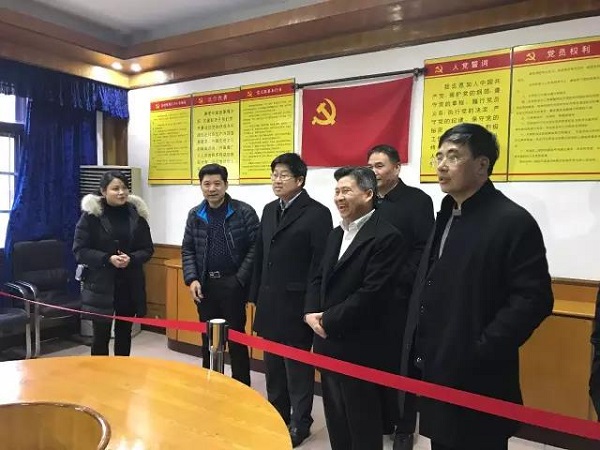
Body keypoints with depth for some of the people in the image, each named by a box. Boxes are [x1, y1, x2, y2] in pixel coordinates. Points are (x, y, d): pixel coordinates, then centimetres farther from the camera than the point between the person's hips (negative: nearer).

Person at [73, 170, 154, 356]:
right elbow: (79, 250, -8)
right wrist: (107, 259, -21)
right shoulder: (91, 214, -6)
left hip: (130, 285, 3)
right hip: (100, 285, -3)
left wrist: (131, 259, -16)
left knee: (124, 332, 15)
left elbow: (148, 249, 4)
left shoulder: (136, 213, 1)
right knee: (101, 335, 3)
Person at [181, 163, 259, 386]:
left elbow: (255, 248, -9)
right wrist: (191, 279, -3)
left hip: (232, 284, -4)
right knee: (208, 338, 15)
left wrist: (239, 280, -14)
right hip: (204, 285, 4)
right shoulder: (195, 215, 7)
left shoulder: (244, 212, -7)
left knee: (236, 338, 5)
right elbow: (187, 250, 10)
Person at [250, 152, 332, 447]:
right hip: (270, 302, 7)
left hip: (296, 303, -7)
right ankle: (277, 415, 36)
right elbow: (260, 255, 13)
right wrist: (256, 294, 11)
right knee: (273, 364, 18)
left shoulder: (317, 213, -11)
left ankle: (300, 423, 25)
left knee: (298, 365, 7)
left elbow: (321, 262, -14)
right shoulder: (269, 210, 11)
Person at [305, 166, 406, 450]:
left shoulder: (386, 237, -15)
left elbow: (372, 294, -22)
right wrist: (311, 313, -4)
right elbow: (319, 279, 13)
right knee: (335, 418, 21)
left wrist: (328, 320, -16)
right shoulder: (336, 234, 12)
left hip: (360, 347, -8)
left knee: (362, 423, 10)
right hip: (329, 342, 8)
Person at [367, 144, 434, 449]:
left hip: (400, 297, -4)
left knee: (402, 364, 7)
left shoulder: (417, 199, -3)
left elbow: (424, 249, -10)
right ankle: (381, 420, 29)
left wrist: (399, 281, -16)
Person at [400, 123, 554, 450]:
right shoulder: (446, 217, 12)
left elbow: (534, 298, -18)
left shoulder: (513, 221, -13)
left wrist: (481, 351, -21)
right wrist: (418, 353, 11)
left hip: (475, 378, -7)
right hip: (434, 373, 8)